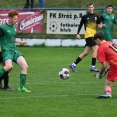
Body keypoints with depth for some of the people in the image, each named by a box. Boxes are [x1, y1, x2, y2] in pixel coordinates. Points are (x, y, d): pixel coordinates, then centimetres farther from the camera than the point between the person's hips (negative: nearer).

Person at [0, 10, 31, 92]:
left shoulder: (14, 26, 14)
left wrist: (20, 42, 36)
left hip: (14, 51, 7)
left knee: (25, 66, -8)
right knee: (9, 66, -32)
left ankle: (21, 87, -1)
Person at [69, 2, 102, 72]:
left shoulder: (96, 16, 11)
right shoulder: (85, 17, -1)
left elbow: (99, 24, 17)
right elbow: (80, 25, 4)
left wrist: (100, 25, -6)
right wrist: (78, 34, -5)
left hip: (93, 36, 6)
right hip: (88, 35, -6)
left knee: (86, 53, 7)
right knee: (96, 49, -19)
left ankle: (73, 64, 16)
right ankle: (93, 66, -18)